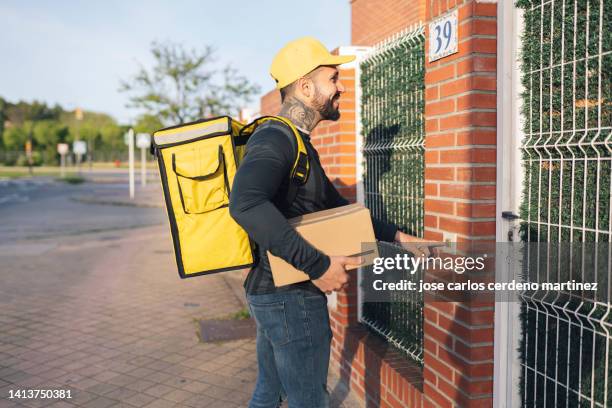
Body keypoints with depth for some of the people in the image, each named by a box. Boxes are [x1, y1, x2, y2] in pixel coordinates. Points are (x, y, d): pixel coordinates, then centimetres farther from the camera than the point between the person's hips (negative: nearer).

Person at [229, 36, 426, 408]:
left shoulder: (297, 142, 14)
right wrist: (317, 265, -34)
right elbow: (245, 204, -39)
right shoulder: (275, 138, -19)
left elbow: (335, 206, 20)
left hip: (270, 293, 10)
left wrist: (395, 236, 15)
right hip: (291, 297, -10)